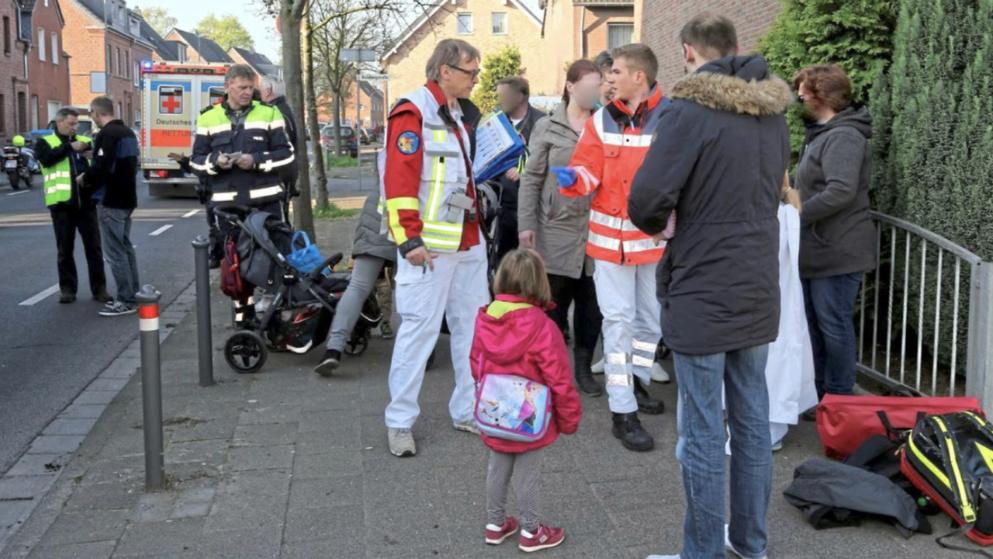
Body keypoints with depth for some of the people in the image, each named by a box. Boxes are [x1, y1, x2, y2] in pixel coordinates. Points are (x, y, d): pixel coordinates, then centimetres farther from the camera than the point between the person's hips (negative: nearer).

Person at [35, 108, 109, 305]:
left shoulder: (84, 140, 13)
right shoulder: (45, 142, 4)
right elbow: (47, 158, -17)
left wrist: (90, 146, -18)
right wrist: (70, 147, -17)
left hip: (86, 203, 2)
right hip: (62, 204, -2)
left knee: (94, 247, 4)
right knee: (65, 250, 6)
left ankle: (99, 288, 11)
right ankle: (67, 288, 16)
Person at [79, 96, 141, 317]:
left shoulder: (107, 134, -16)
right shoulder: (128, 132, 14)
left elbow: (101, 167, -24)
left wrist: (84, 179, -6)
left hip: (110, 201, -10)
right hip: (126, 197, 10)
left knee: (115, 251, -6)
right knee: (125, 247, 15)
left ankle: (126, 300, -4)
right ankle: (133, 295, 19)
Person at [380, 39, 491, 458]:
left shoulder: (464, 114, 16)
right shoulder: (413, 113, -11)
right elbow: (398, 179, -18)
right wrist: (409, 239, -20)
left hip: (468, 241, 9)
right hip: (430, 245, -8)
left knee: (472, 326, 11)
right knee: (419, 328, -4)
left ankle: (468, 411, 22)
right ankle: (399, 421, 7)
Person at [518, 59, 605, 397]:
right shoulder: (547, 128, 4)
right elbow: (532, 178, 2)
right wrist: (526, 224, -6)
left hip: (595, 230, 2)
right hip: (556, 230, -2)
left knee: (592, 304, 8)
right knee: (553, 304, 4)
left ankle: (583, 367, 23)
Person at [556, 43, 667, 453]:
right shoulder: (602, 120, 1)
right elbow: (590, 169, -2)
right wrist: (573, 178, -24)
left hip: (656, 235, 0)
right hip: (611, 235, 0)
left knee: (652, 318, 16)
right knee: (619, 321, 2)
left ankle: (637, 382, 40)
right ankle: (623, 412, 6)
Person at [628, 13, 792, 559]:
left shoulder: (690, 109, -14)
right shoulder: (773, 113, 10)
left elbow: (646, 198, -19)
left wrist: (658, 225, 1)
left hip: (702, 294, -7)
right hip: (758, 290, 7)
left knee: (702, 431, 2)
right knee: (752, 419, 16)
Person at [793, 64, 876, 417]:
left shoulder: (843, 136, -17)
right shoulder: (822, 133, 17)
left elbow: (841, 192, -28)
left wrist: (794, 215, -21)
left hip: (837, 251, -10)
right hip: (818, 249, 10)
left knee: (834, 325, -1)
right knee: (814, 323, 16)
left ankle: (838, 399, 10)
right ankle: (818, 392, 28)